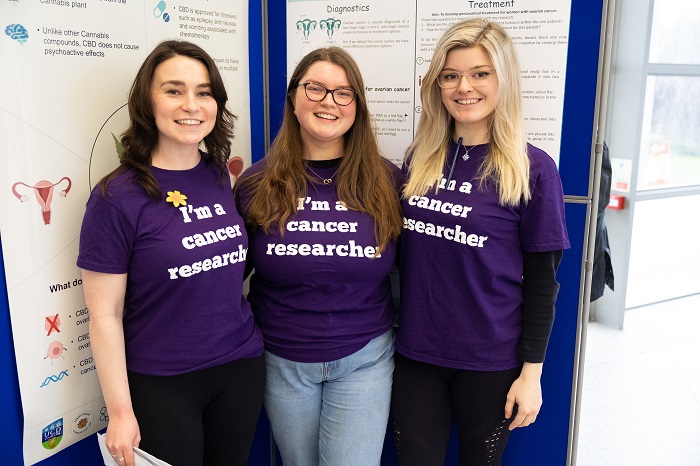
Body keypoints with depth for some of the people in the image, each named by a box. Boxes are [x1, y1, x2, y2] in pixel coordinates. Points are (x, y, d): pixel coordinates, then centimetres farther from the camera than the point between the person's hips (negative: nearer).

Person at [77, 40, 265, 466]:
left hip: (242, 368, 5)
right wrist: (120, 411, -9)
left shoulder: (222, 177, 0)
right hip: (161, 384, -4)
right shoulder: (118, 196, -14)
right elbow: (105, 313, -11)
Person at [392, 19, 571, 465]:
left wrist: (531, 372, -6)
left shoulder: (532, 168, -9)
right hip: (415, 354, 3)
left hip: (491, 362, -3)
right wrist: (391, 328, 8)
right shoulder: (417, 159, 2)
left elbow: (542, 280, -7)